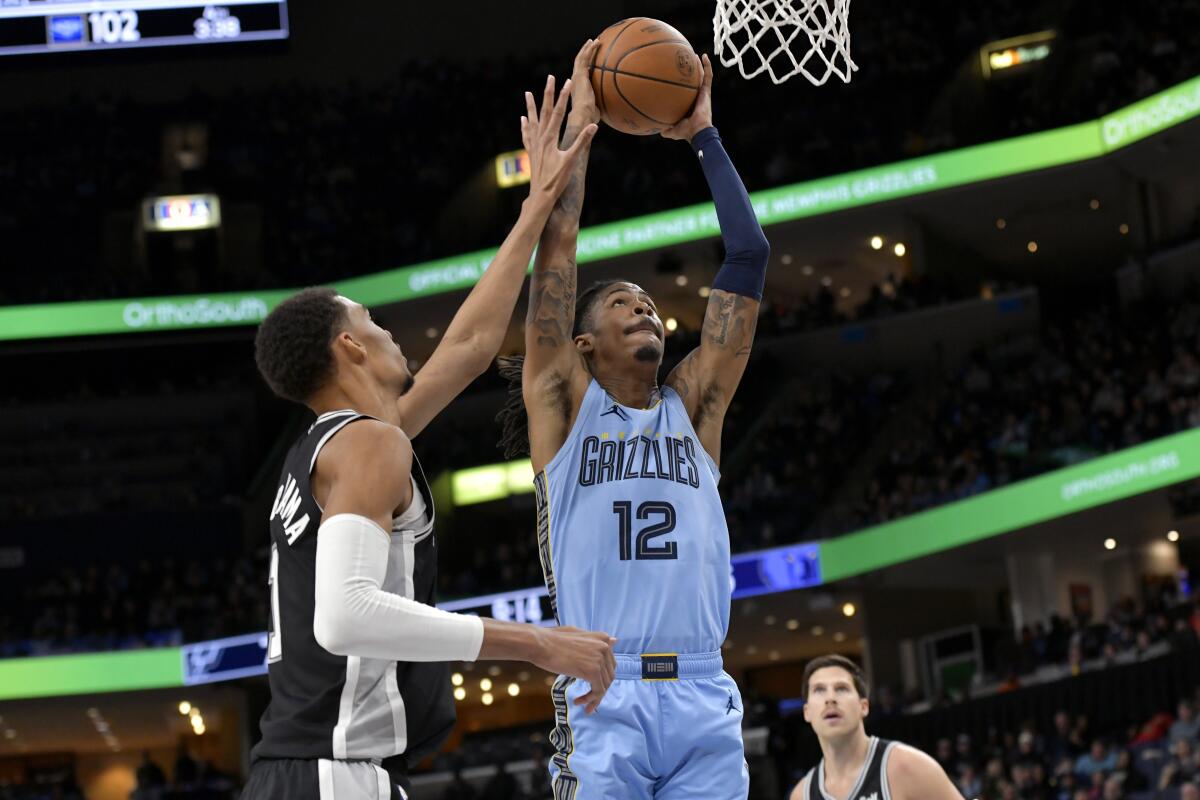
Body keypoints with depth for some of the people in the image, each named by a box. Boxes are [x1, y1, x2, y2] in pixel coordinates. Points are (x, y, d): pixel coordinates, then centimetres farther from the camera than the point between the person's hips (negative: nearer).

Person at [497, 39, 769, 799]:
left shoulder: (693, 406, 18)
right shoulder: (565, 402, 10)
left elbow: (749, 256, 16)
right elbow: (557, 243, 4)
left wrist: (705, 136, 18)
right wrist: (578, 121, 11)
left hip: (704, 697, 3)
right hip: (603, 698, -3)